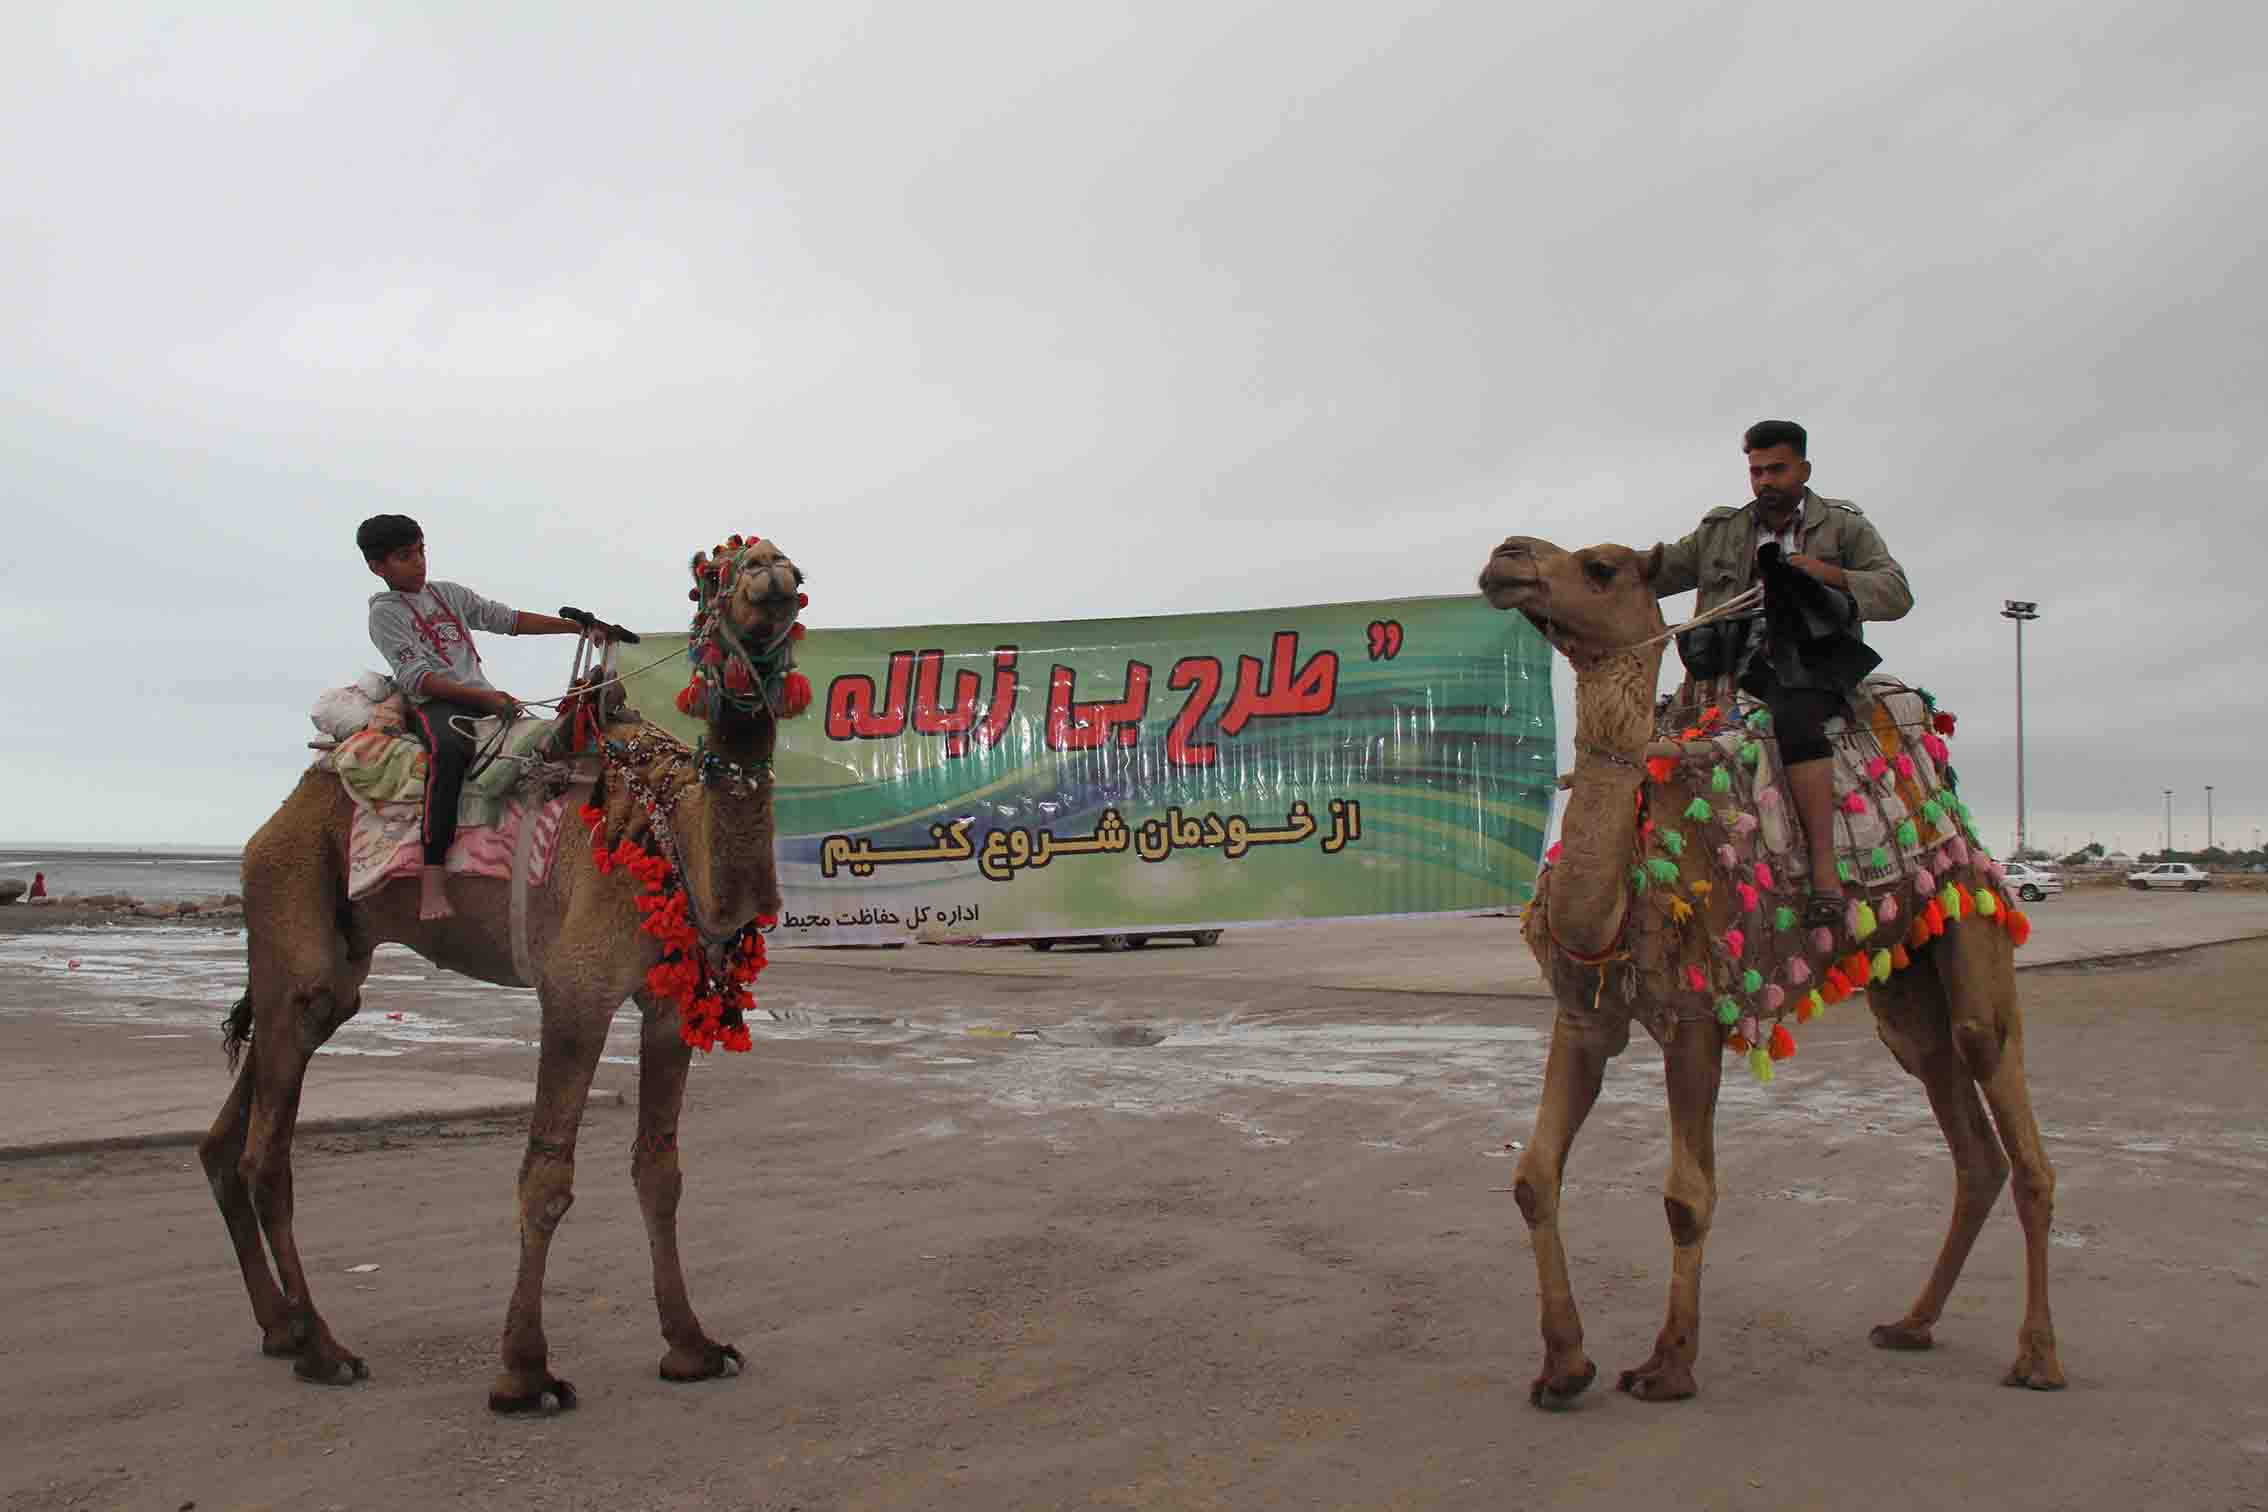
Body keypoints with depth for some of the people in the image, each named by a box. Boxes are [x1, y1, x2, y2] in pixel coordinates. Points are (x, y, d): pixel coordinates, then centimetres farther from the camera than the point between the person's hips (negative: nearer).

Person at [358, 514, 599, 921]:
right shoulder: (385, 612, 1)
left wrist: (579, 626, 14)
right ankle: (432, 880, -45)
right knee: (449, 749, -39)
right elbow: (418, 678, -10)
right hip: (432, 704, -7)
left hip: (484, 697, 7)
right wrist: (485, 697, -21)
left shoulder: (449, 593, 20)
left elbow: (510, 620, 21)